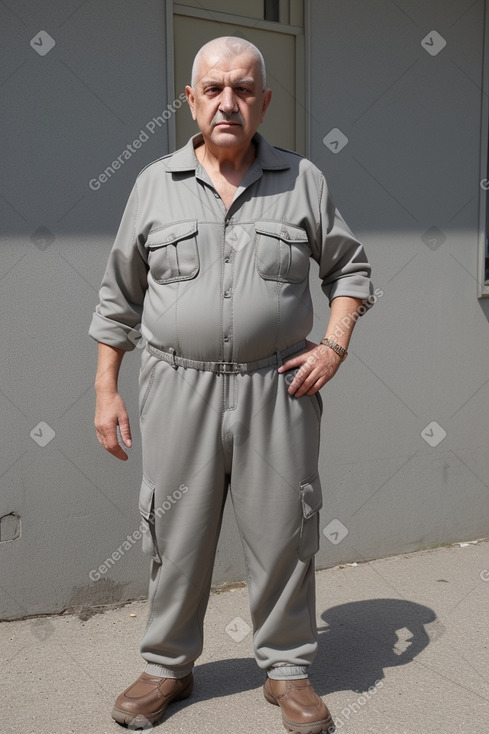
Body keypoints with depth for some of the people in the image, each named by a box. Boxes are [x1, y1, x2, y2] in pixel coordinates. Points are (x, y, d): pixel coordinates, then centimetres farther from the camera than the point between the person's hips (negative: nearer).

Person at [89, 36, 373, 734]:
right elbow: (120, 295, 9)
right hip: (178, 389, 1)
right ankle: (168, 666, 30)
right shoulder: (155, 184, 6)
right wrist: (106, 389, 5)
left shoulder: (303, 179, 5)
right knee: (177, 537, 9)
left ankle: (288, 670, 27)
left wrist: (335, 345, -2)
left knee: (282, 536, 7)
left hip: (278, 388, 0)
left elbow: (350, 268, 14)